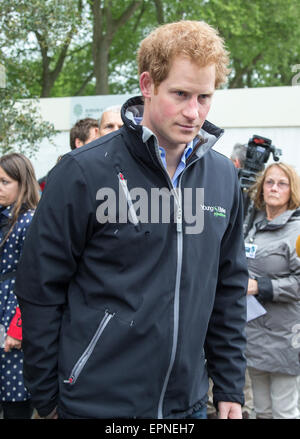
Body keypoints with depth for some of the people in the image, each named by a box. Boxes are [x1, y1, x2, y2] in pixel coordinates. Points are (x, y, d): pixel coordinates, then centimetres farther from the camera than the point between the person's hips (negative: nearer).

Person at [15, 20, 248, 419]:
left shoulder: (223, 176, 3)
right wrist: (46, 399, -5)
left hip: (188, 402, 5)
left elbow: (229, 286, 11)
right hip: (97, 403, -4)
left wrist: (230, 388, 9)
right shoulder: (85, 171, -12)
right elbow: (40, 288, -8)